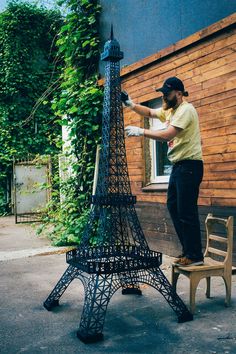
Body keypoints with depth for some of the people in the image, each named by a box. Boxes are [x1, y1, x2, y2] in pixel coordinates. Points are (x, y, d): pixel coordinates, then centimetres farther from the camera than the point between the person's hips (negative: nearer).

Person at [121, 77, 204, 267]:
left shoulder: (186, 110, -14)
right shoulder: (169, 110, 15)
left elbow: (167, 135, -23)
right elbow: (150, 112, 28)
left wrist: (140, 131, -16)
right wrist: (131, 104, 12)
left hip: (189, 165, -10)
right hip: (178, 165, 10)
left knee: (187, 210, -8)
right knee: (173, 206, 12)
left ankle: (195, 256, 2)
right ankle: (188, 250, 20)